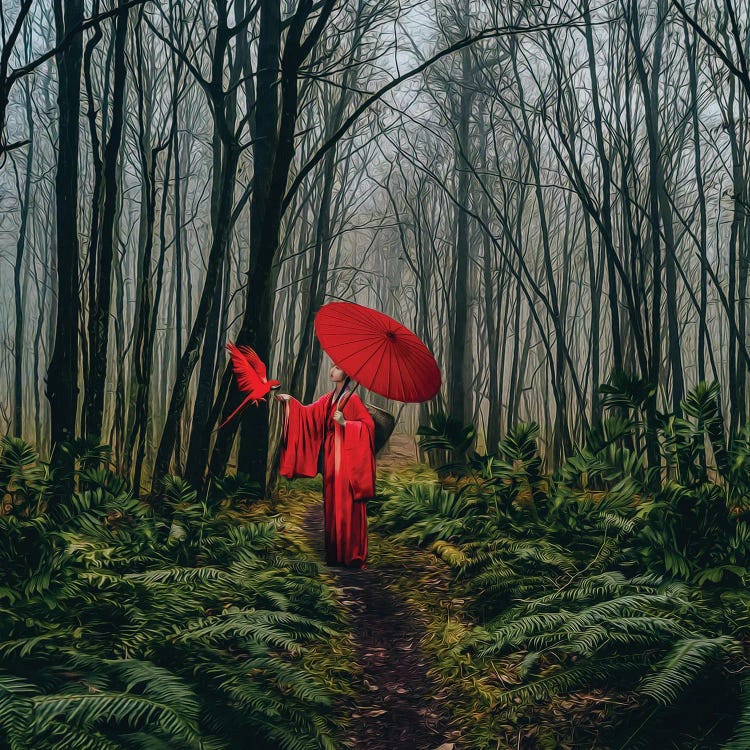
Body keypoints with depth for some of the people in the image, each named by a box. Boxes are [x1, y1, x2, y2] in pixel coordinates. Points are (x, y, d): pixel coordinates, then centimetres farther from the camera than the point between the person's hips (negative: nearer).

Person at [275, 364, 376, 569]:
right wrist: (290, 401, 0)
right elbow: (308, 413, 10)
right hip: (330, 458, 7)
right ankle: (335, 553, 15)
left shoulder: (352, 399, -7)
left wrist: (345, 423, -19)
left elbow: (368, 425, -12)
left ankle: (352, 554, 1)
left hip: (346, 458, -7)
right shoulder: (329, 398, 13)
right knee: (331, 503, 8)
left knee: (347, 505, -5)